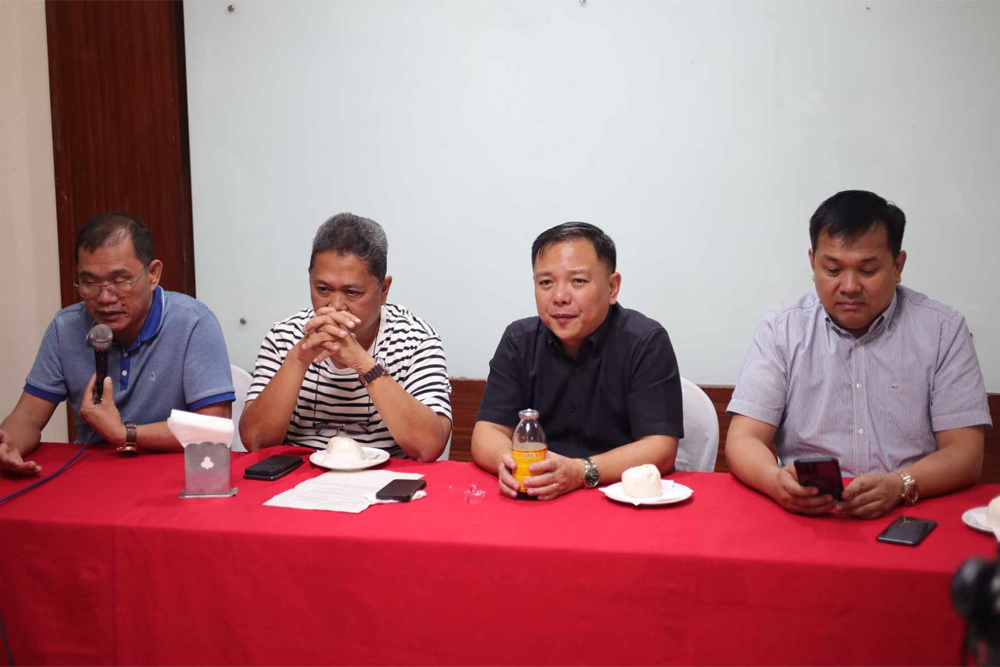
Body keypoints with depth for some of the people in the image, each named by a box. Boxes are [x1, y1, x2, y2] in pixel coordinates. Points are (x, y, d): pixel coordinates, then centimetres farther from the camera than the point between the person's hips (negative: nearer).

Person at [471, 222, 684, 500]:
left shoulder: (646, 343, -8)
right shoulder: (519, 341, 5)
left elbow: (660, 448, -14)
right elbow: (488, 431, 0)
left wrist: (581, 472, -29)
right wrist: (506, 461, -24)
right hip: (533, 502, 5)